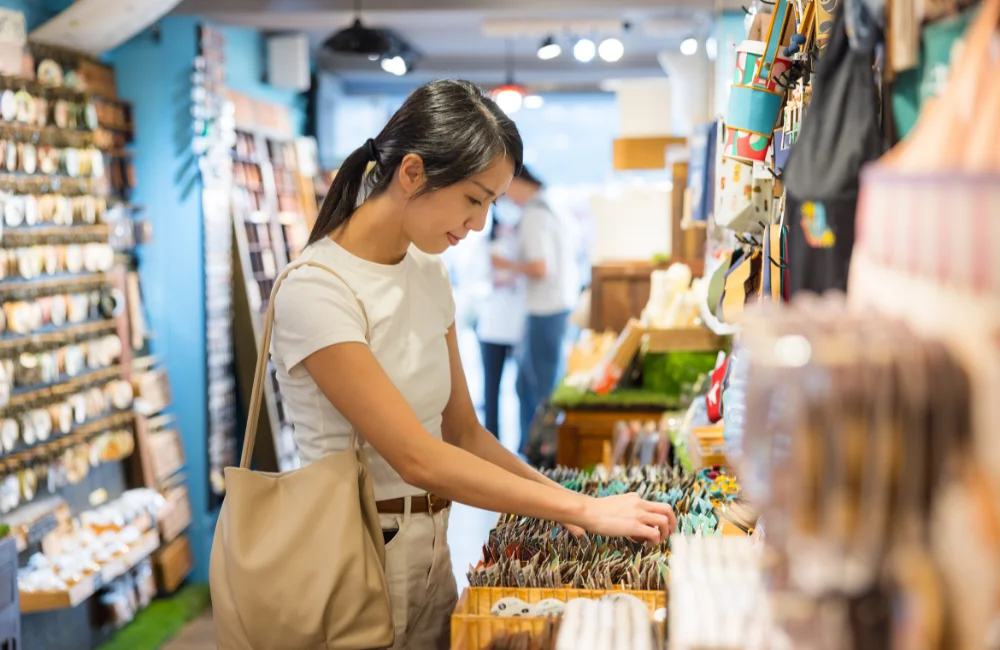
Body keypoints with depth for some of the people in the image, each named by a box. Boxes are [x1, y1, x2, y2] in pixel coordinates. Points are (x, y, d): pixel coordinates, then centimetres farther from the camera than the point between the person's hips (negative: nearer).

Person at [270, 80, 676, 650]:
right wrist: (585, 510, -24)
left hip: (432, 552, 7)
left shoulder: (428, 274, 5)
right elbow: (416, 458, -25)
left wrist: (559, 498, -8)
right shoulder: (316, 291, -20)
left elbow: (464, 432, 8)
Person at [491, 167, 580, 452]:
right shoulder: (553, 205, 10)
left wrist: (507, 265, -5)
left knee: (545, 388, 2)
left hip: (547, 311, -9)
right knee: (526, 380, 19)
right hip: (563, 303, 9)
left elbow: (540, 269, -22)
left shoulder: (533, 214, -17)